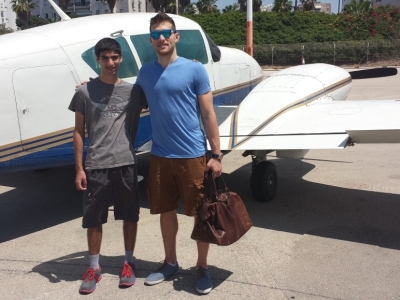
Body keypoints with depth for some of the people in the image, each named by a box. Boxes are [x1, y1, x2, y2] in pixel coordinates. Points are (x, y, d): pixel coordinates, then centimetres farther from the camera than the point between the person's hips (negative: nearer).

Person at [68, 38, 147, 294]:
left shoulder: (134, 91, 3)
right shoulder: (85, 92, 0)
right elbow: (79, 132, 3)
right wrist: (79, 168, -1)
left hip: (126, 163, 1)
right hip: (96, 165, -1)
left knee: (130, 215, 11)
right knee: (94, 218, 8)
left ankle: (129, 262, 29)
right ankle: (94, 267, 26)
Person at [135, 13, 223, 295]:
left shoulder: (195, 70, -6)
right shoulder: (145, 72, 6)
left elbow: (208, 115, -5)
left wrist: (217, 155, -8)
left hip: (192, 155, -3)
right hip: (160, 156, 4)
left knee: (202, 213, 6)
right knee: (166, 210, 15)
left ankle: (202, 267, 24)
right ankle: (170, 263, 33)